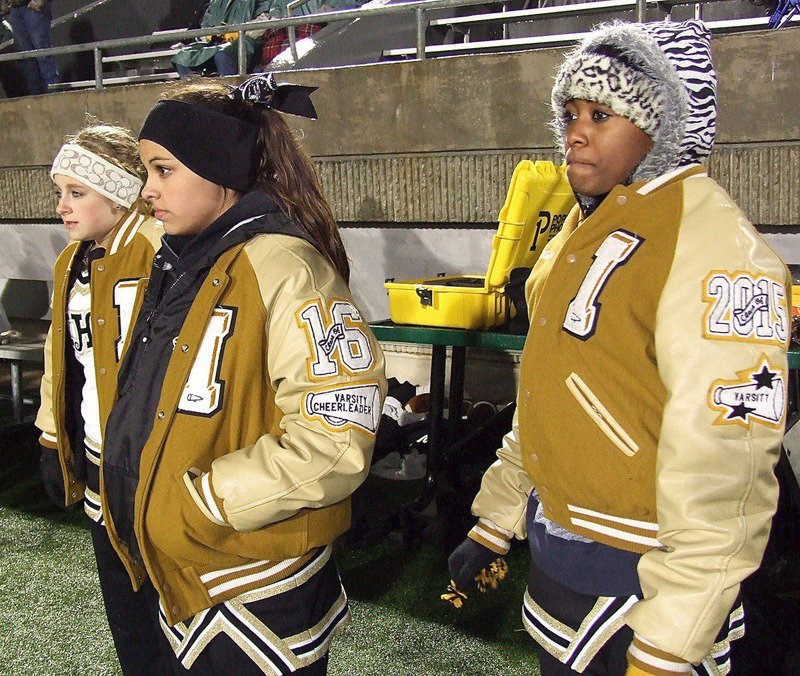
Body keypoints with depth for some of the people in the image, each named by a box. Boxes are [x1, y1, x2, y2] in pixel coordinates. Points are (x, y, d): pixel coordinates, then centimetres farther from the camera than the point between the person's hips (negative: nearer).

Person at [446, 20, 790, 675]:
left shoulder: (716, 248, -20)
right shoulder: (584, 231, 9)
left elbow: (723, 467, -24)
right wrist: (492, 525, 16)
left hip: (636, 574, -8)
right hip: (557, 552, 8)